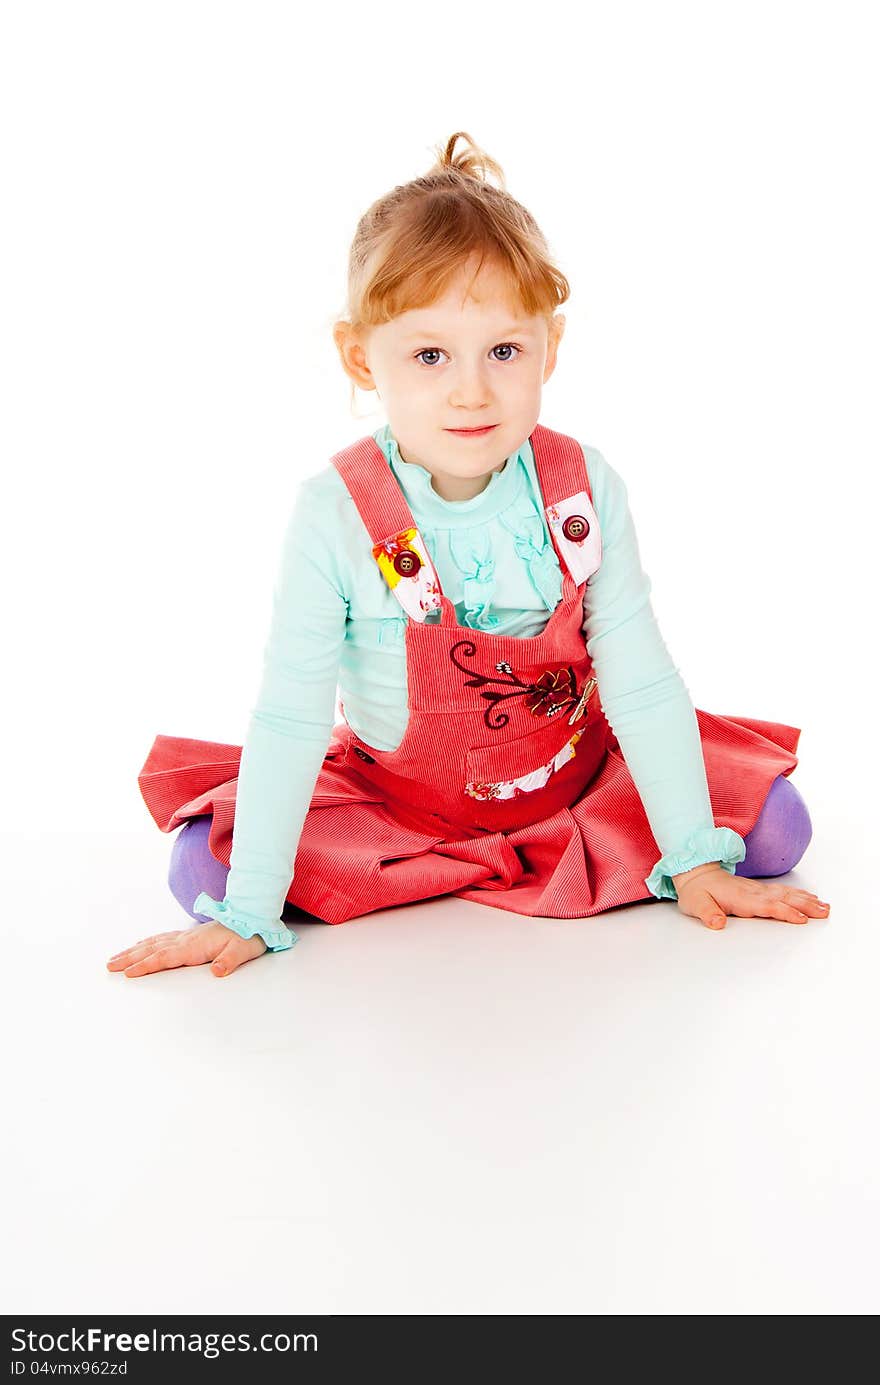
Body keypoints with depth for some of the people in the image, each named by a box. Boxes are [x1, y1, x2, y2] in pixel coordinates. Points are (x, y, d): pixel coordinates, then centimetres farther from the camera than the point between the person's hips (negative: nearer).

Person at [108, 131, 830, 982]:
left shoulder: (585, 489, -16)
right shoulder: (336, 515, -23)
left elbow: (642, 687, -12)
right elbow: (288, 719, -21)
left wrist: (697, 860, -13)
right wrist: (245, 913, -23)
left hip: (574, 770, 1)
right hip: (389, 787, -1)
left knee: (772, 824, -13)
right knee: (206, 863, -21)